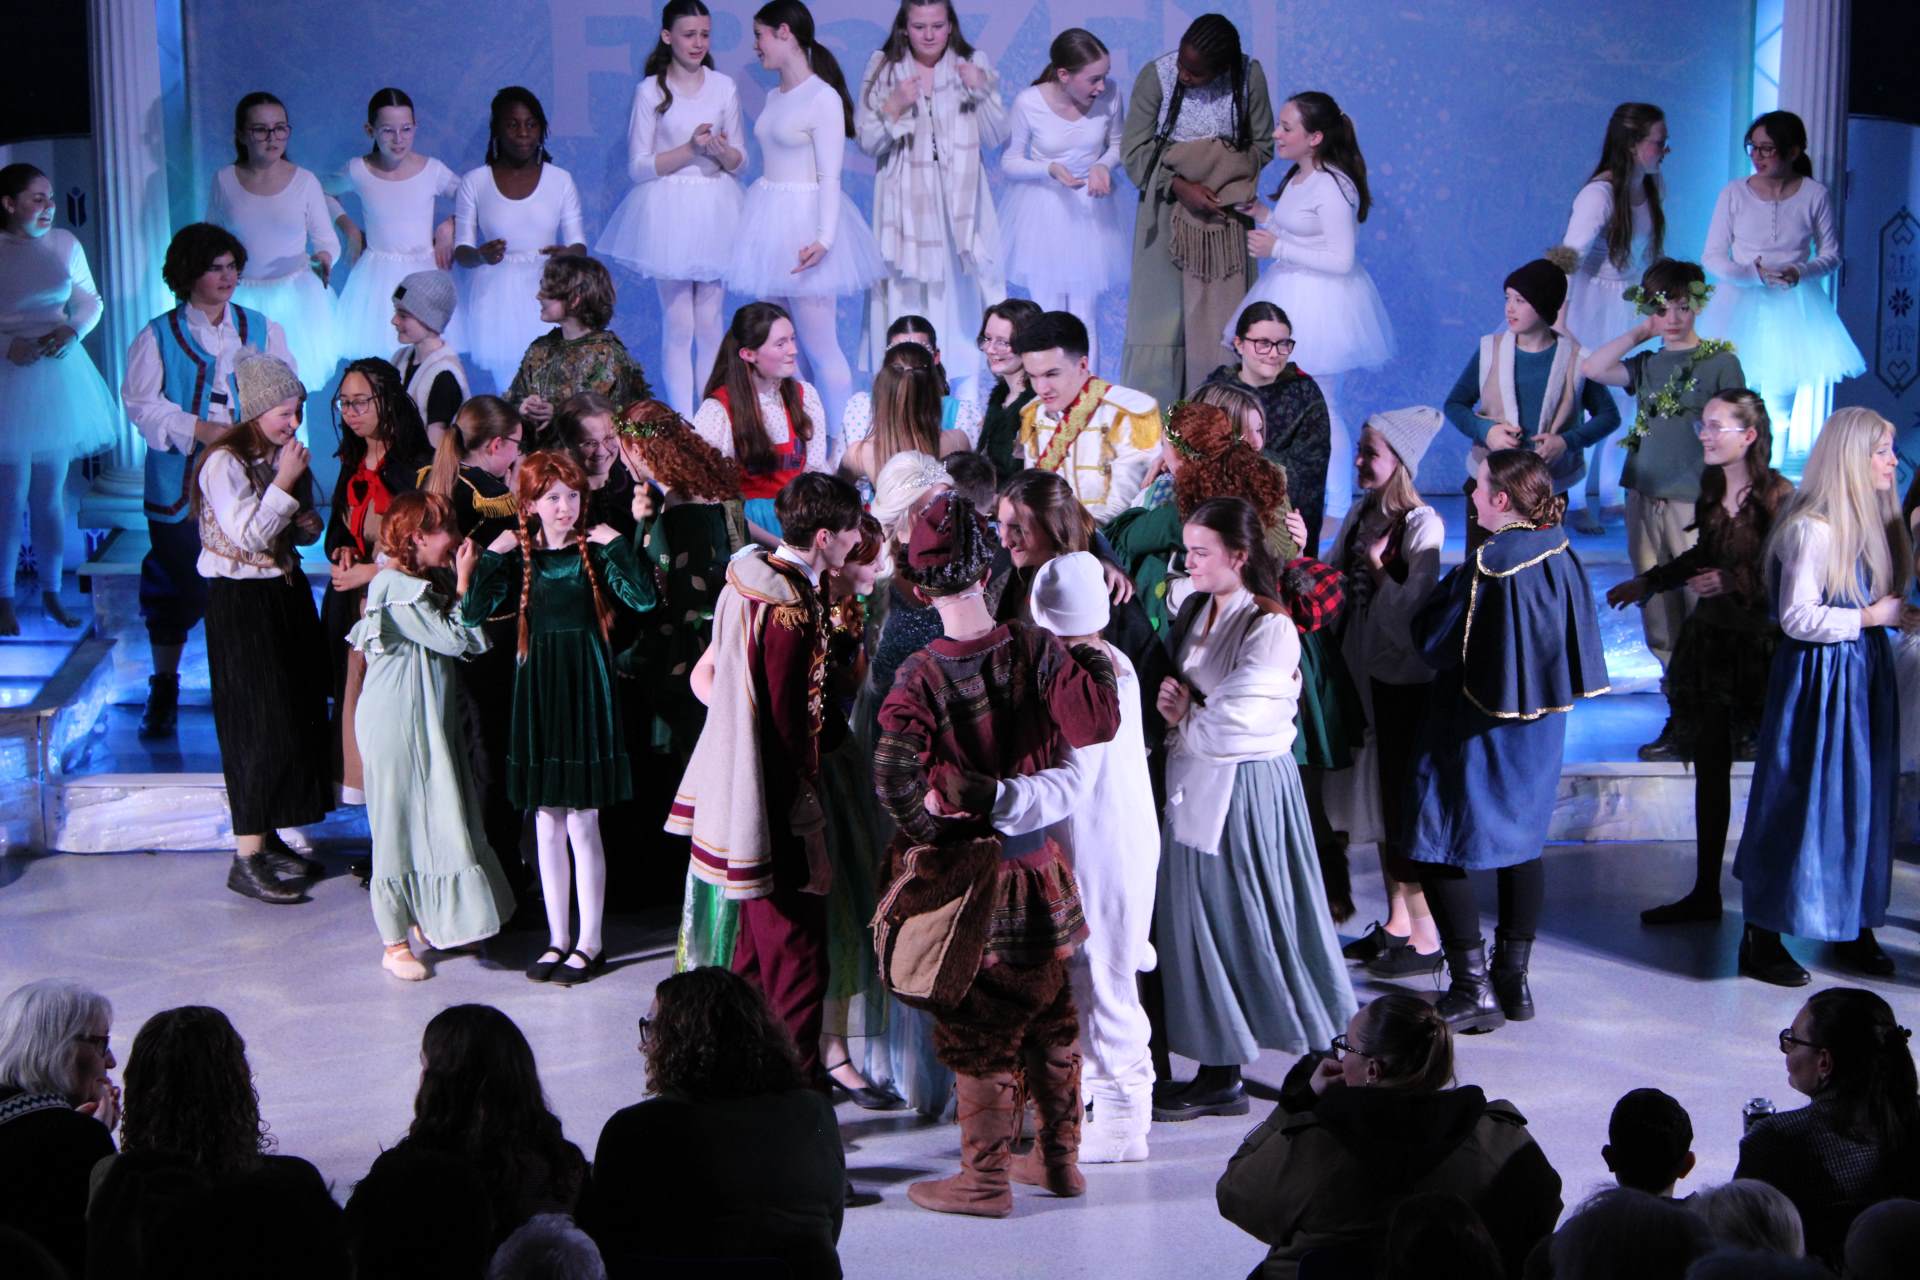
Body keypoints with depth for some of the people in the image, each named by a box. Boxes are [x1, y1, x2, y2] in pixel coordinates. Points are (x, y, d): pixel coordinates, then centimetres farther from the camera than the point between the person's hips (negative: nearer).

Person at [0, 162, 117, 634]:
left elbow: (91, 301, 12)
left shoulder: (64, 243, 3)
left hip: (57, 373, 4)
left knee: (51, 493, 11)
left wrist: (73, 331, -7)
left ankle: (51, 593, 21)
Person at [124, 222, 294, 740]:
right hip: (182, 481, -2)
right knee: (178, 585, 4)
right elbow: (143, 403, -5)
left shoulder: (262, 329, 10)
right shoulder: (158, 336, 2)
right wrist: (201, 430, -17)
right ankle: (163, 691, 18)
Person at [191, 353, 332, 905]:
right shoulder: (224, 463, -15)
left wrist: (308, 525, -2)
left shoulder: (282, 456, 9)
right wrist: (285, 483, -23)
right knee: (263, 726, -9)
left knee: (297, 716, 10)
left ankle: (270, 838, 22)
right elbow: (248, 536, -22)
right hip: (241, 604, -8)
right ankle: (247, 859, -4)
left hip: (286, 594, 8)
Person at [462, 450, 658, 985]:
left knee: (582, 822, -1)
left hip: (585, 687, -3)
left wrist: (616, 545, -17)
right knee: (546, 824, 9)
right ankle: (558, 937, 19)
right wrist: (494, 554, -9)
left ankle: (590, 941, 9)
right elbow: (473, 613, -7)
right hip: (537, 687, 3)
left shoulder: (595, 551, -3)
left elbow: (643, 599, -18)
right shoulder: (521, 556, 4)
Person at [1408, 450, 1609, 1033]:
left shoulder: (1487, 566, -22)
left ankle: (1474, 989, -2)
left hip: (1478, 732, -8)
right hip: (1540, 723, 8)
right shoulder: (1562, 556, -1)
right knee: (1522, 843, 19)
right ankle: (1513, 980, 23)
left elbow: (1435, 644, -16)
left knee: (1439, 852, 1)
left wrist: (1443, 589, 1)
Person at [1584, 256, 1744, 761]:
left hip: (1694, 500, -5)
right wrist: (1640, 333, 4)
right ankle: (1679, 714, 14)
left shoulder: (1720, 361, 0)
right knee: (1659, 619, 7)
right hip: (1644, 496, 5)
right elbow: (1592, 368, 2)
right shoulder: (1647, 364, 14)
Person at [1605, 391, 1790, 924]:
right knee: (1709, 766, 9)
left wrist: (1733, 580, -21)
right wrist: (1646, 582, 23)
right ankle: (1705, 892, 16)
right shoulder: (1711, 489, 8)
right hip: (1711, 639, 7)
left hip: (1760, 643, -7)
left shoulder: (1777, 495, -14)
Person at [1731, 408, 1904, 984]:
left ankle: (1853, 928, 23)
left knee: (1863, 800, 12)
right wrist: (1869, 618, -15)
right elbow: (1797, 617, -20)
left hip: (1864, 675, 8)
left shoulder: (1870, 521, 9)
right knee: (1802, 803, -2)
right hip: (1820, 679, -8)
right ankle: (1762, 937, 7)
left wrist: (1892, 613, -4)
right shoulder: (1814, 527, -18)